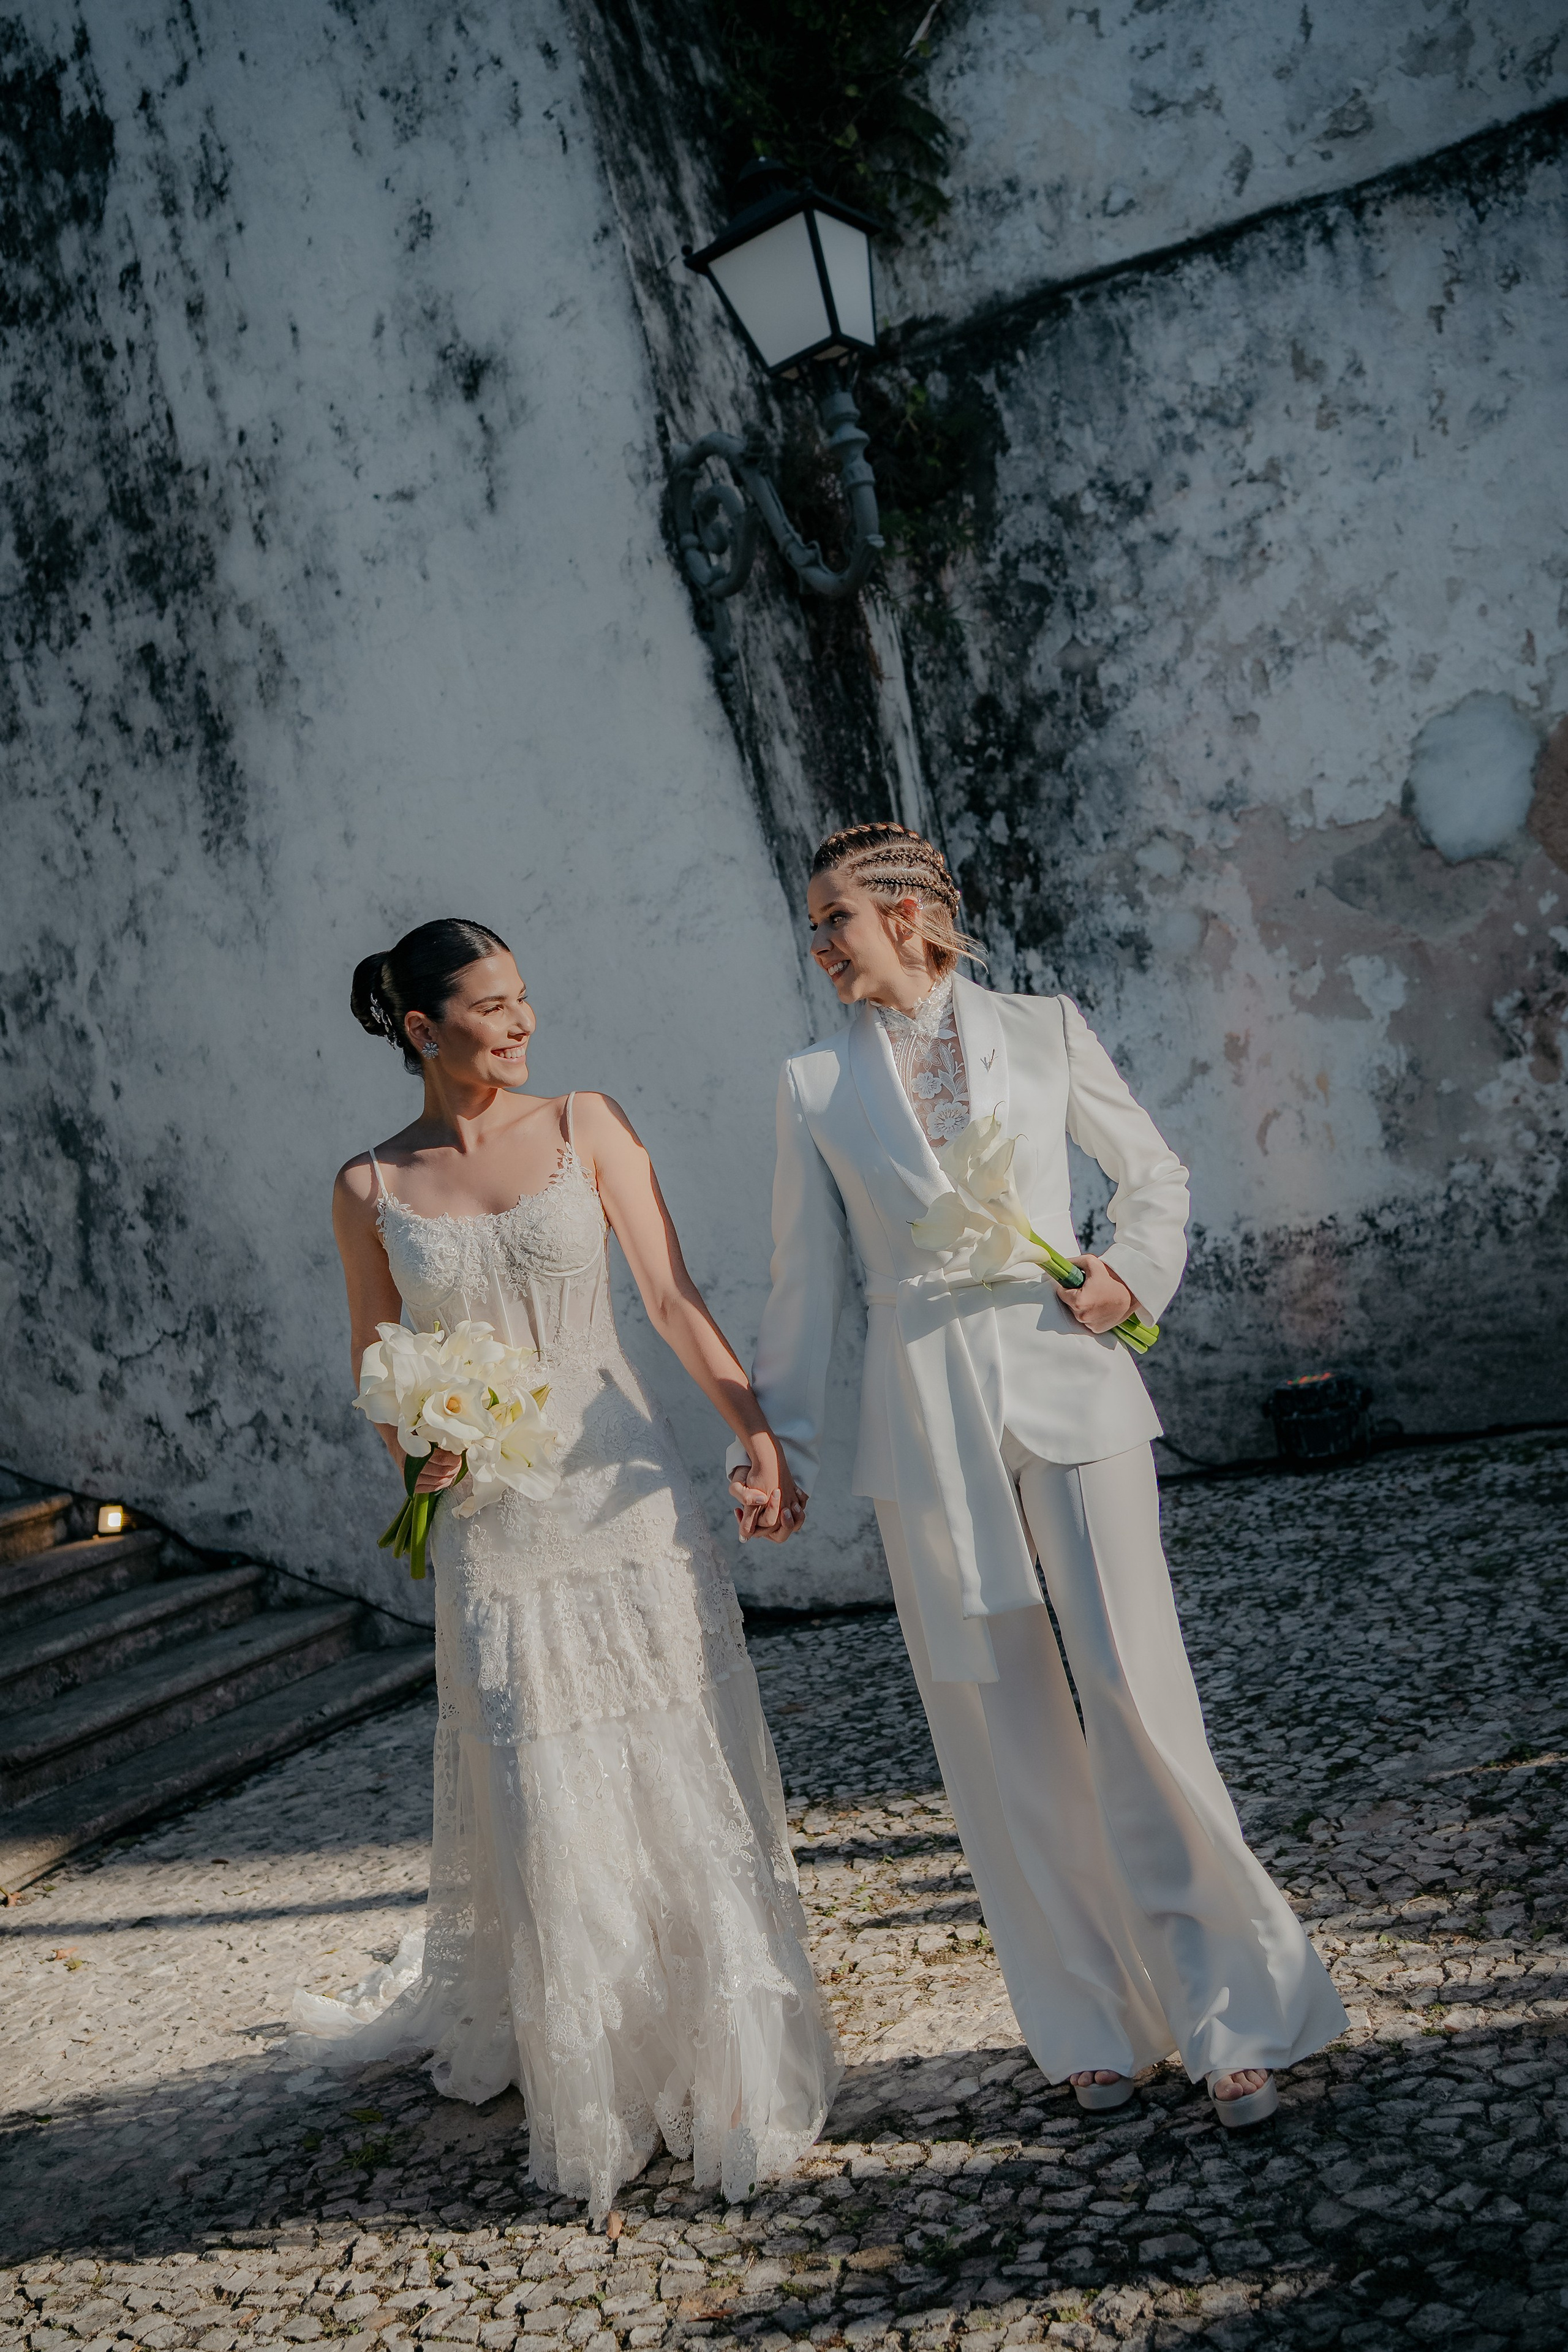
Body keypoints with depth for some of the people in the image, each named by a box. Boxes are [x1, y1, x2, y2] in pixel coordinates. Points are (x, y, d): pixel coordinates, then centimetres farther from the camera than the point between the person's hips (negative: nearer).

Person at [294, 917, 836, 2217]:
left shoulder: (586, 1123, 2)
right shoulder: (371, 1188, 3)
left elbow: (675, 1296, -3)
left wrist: (757, 1429, -13)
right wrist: (413, 1445, -10)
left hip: (628, 1496, 0)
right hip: (495, 1529, 0)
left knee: (683, 1777, 5)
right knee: (542, 1804, 5)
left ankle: (729, 2067, 23)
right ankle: (587, 2098, 24)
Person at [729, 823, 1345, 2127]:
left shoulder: (1044, 1031, 7)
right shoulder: (816, 1085, 9)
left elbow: (1156, 1171, 16)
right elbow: (806, 1278, 11)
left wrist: (1136, 1274, -1)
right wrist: (776, 1438, 8)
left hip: (1069, 1386, -1)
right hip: (926, 1423, 2)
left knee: (1139, 1698, -6)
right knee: (1003, 1735, 5)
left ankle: (1233, 2014, 9)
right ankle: (1092, 2023, 19)